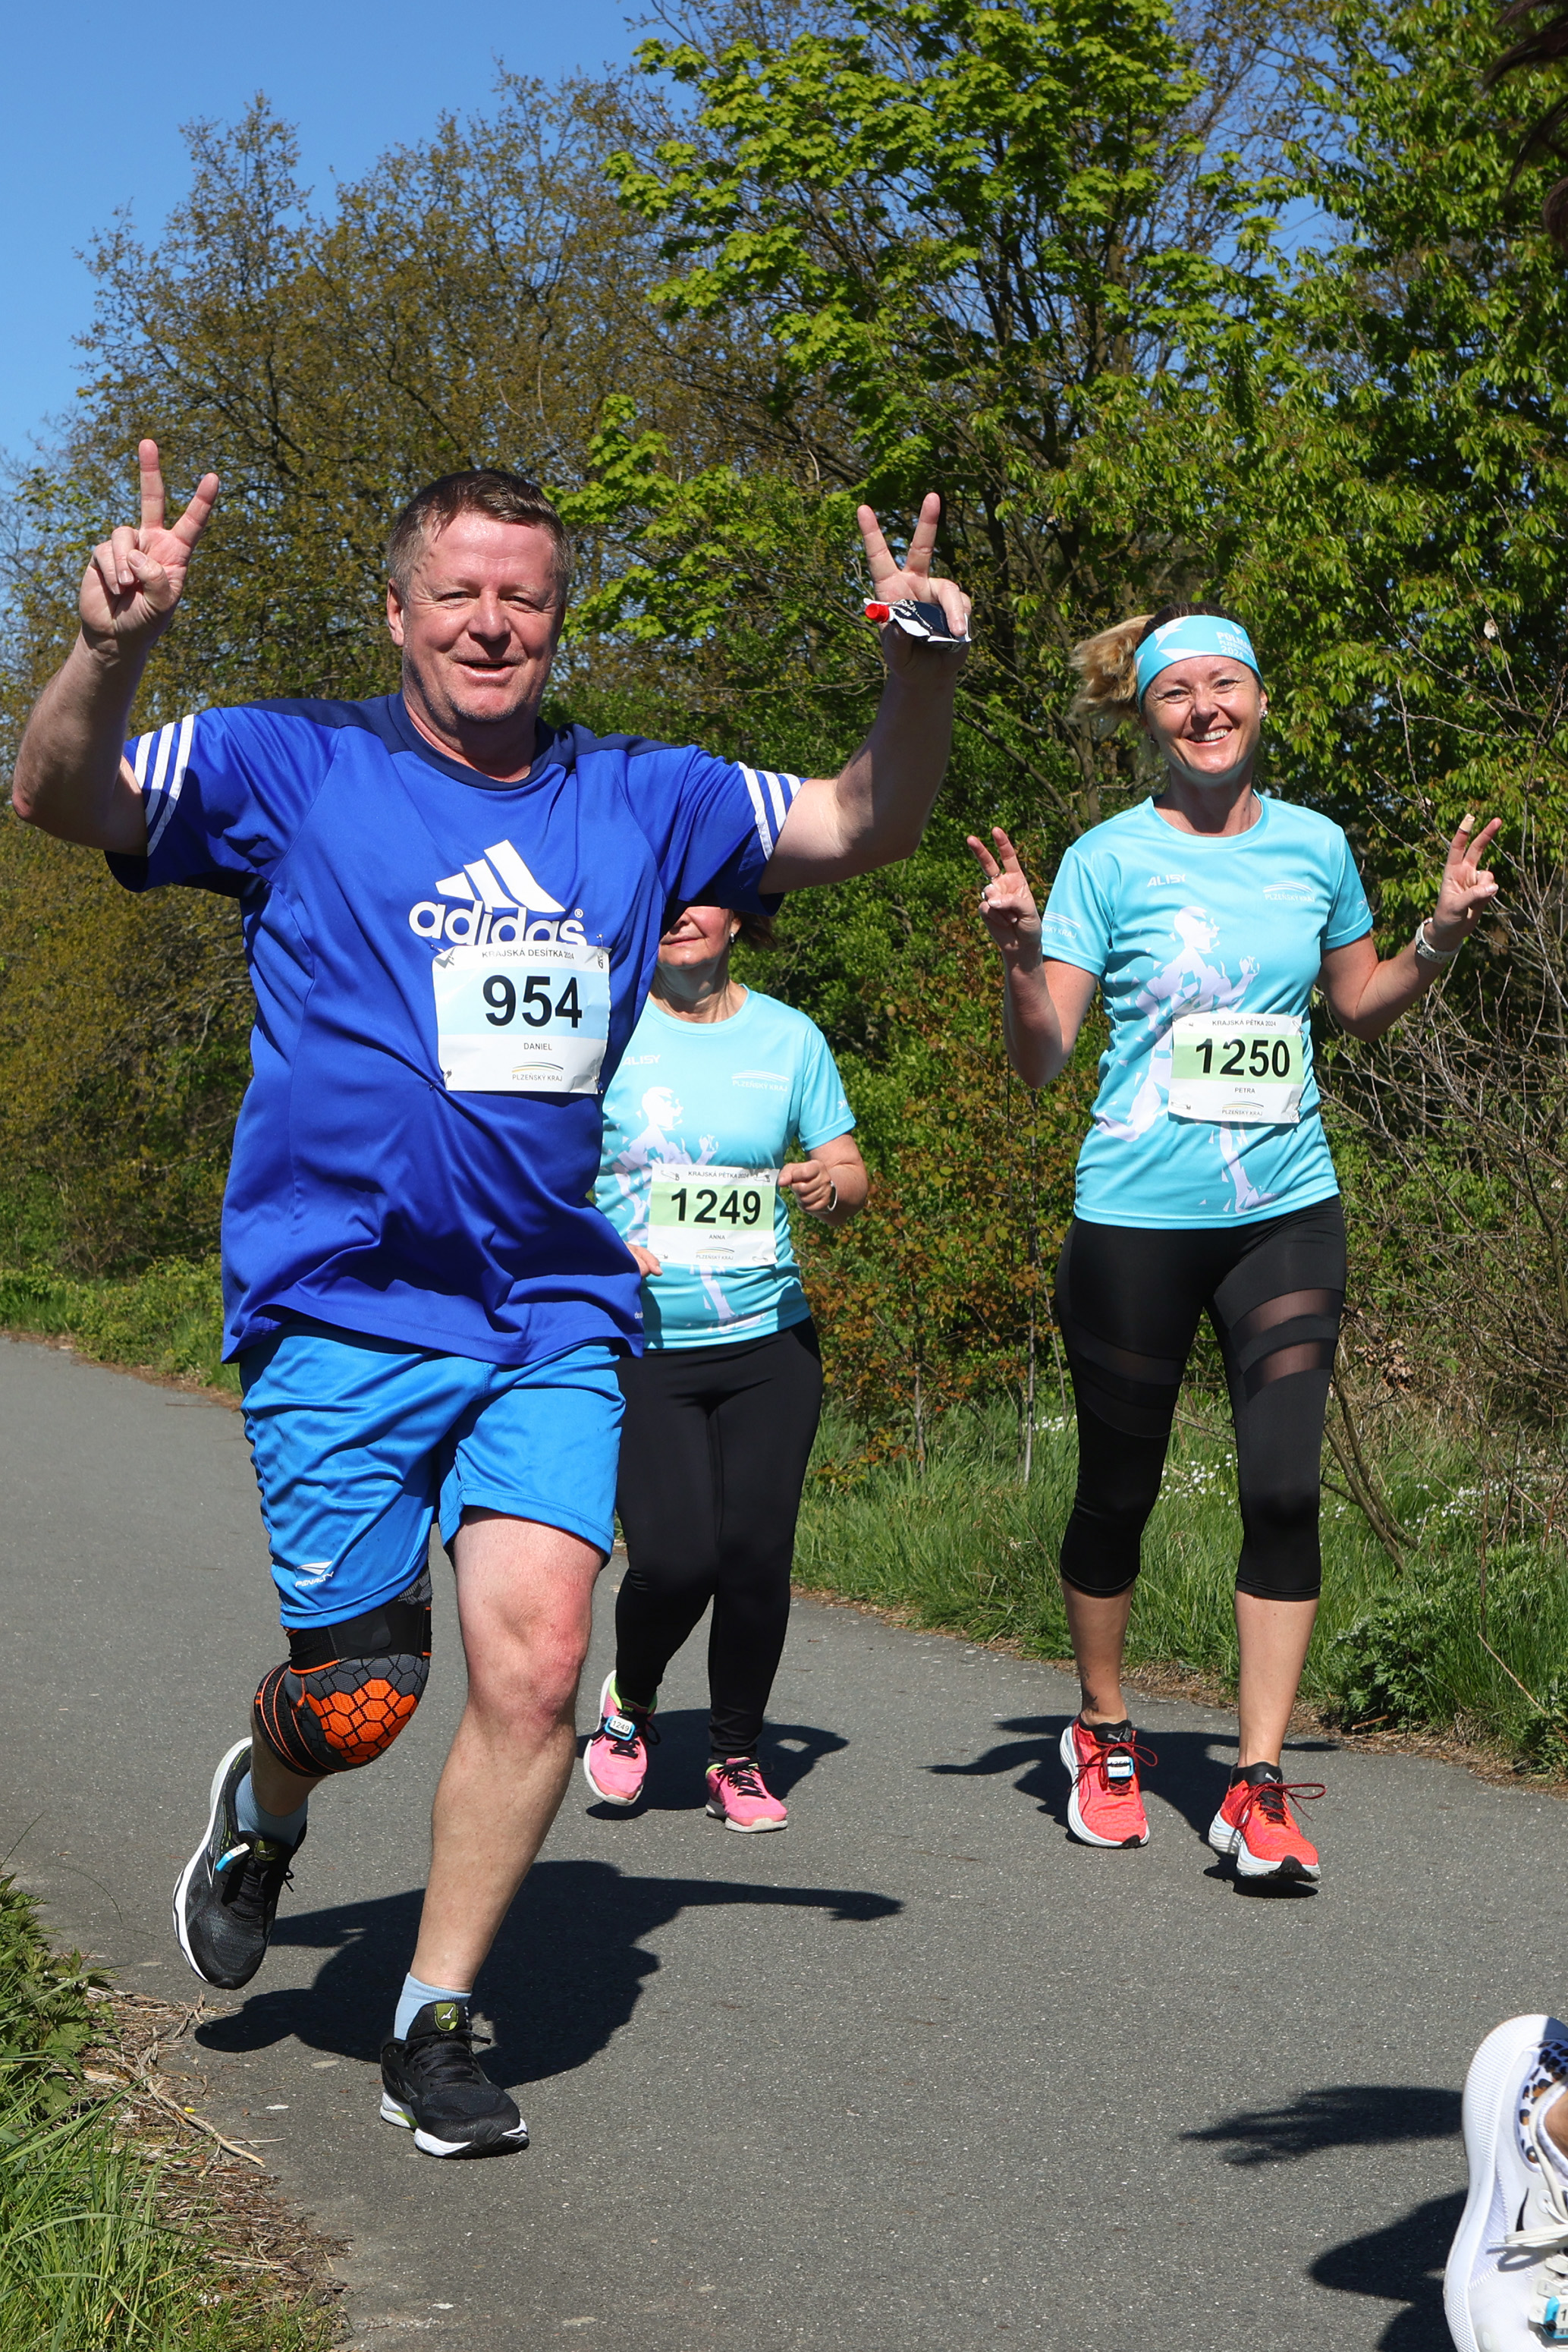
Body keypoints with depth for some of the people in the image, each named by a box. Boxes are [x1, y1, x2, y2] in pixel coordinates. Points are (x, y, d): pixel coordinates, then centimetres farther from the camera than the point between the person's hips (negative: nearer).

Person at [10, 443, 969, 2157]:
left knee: (535, 1665, -11)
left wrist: (920, 677, -8)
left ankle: (434, 2026, 8)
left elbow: (863, 825, 12)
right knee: (358, 1697, 2)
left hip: (550, 1321, 3)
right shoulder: (291, 774, -1)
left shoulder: (640, 801, 10)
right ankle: (263, 1808, 40)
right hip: (342, 1315, -3)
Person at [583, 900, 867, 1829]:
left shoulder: (790, 1038, 8)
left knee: (756, 1554, -3)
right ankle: (630, 1703, 21)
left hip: (768, 1342, 2)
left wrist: (832, 1184, -12)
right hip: (637, 1345, -2)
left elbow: (853, 1177, 12)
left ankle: (738, 1758, 19)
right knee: (675, 1560, -12)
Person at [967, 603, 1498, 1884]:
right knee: (1119, 1488, 8)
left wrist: (1440, 938, 4)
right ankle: (1105, 1734, 30)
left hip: (1285, 1213, 2)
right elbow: (1043, 1060, -6)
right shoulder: (1109, 860, -3)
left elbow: (1362, 1004, 21)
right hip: (1137, 1216, -2)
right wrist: (1022, 958, -24)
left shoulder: (1315, 847, 7)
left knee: (1285, 1486, -9)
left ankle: (1259, 1786, -3)